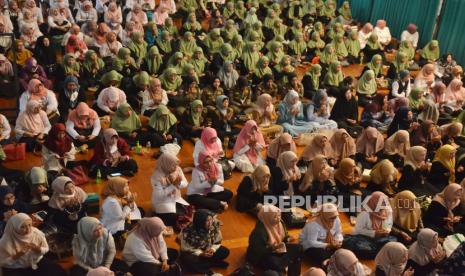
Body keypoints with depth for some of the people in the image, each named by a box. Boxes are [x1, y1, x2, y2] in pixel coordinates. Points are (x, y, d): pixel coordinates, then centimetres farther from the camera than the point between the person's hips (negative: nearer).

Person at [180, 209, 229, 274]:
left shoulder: (214, 226, -15)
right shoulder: (188, 231, -27)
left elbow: (217, 242, -1)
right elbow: (185, 248, -18)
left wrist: (212, 249, -21)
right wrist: (200, 254, -27)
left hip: (208, 250, 4)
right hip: (191, 252, -4)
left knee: (225, 251, -15)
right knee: (189, 261, -36)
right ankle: (216, 264, -23)